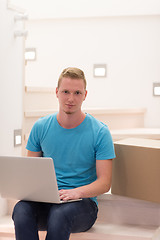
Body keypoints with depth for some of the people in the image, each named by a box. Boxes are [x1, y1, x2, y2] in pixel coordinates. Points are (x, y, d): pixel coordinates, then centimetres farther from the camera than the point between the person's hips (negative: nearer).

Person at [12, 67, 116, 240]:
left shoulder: (100, 132, -3)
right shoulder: (41, 127, 8)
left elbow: (105, 182, -5)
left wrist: (76, 192, -25)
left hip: (83, 202, -2)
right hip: (45, 199, 3)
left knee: (59, 214, -38)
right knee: (21, 210, -32)